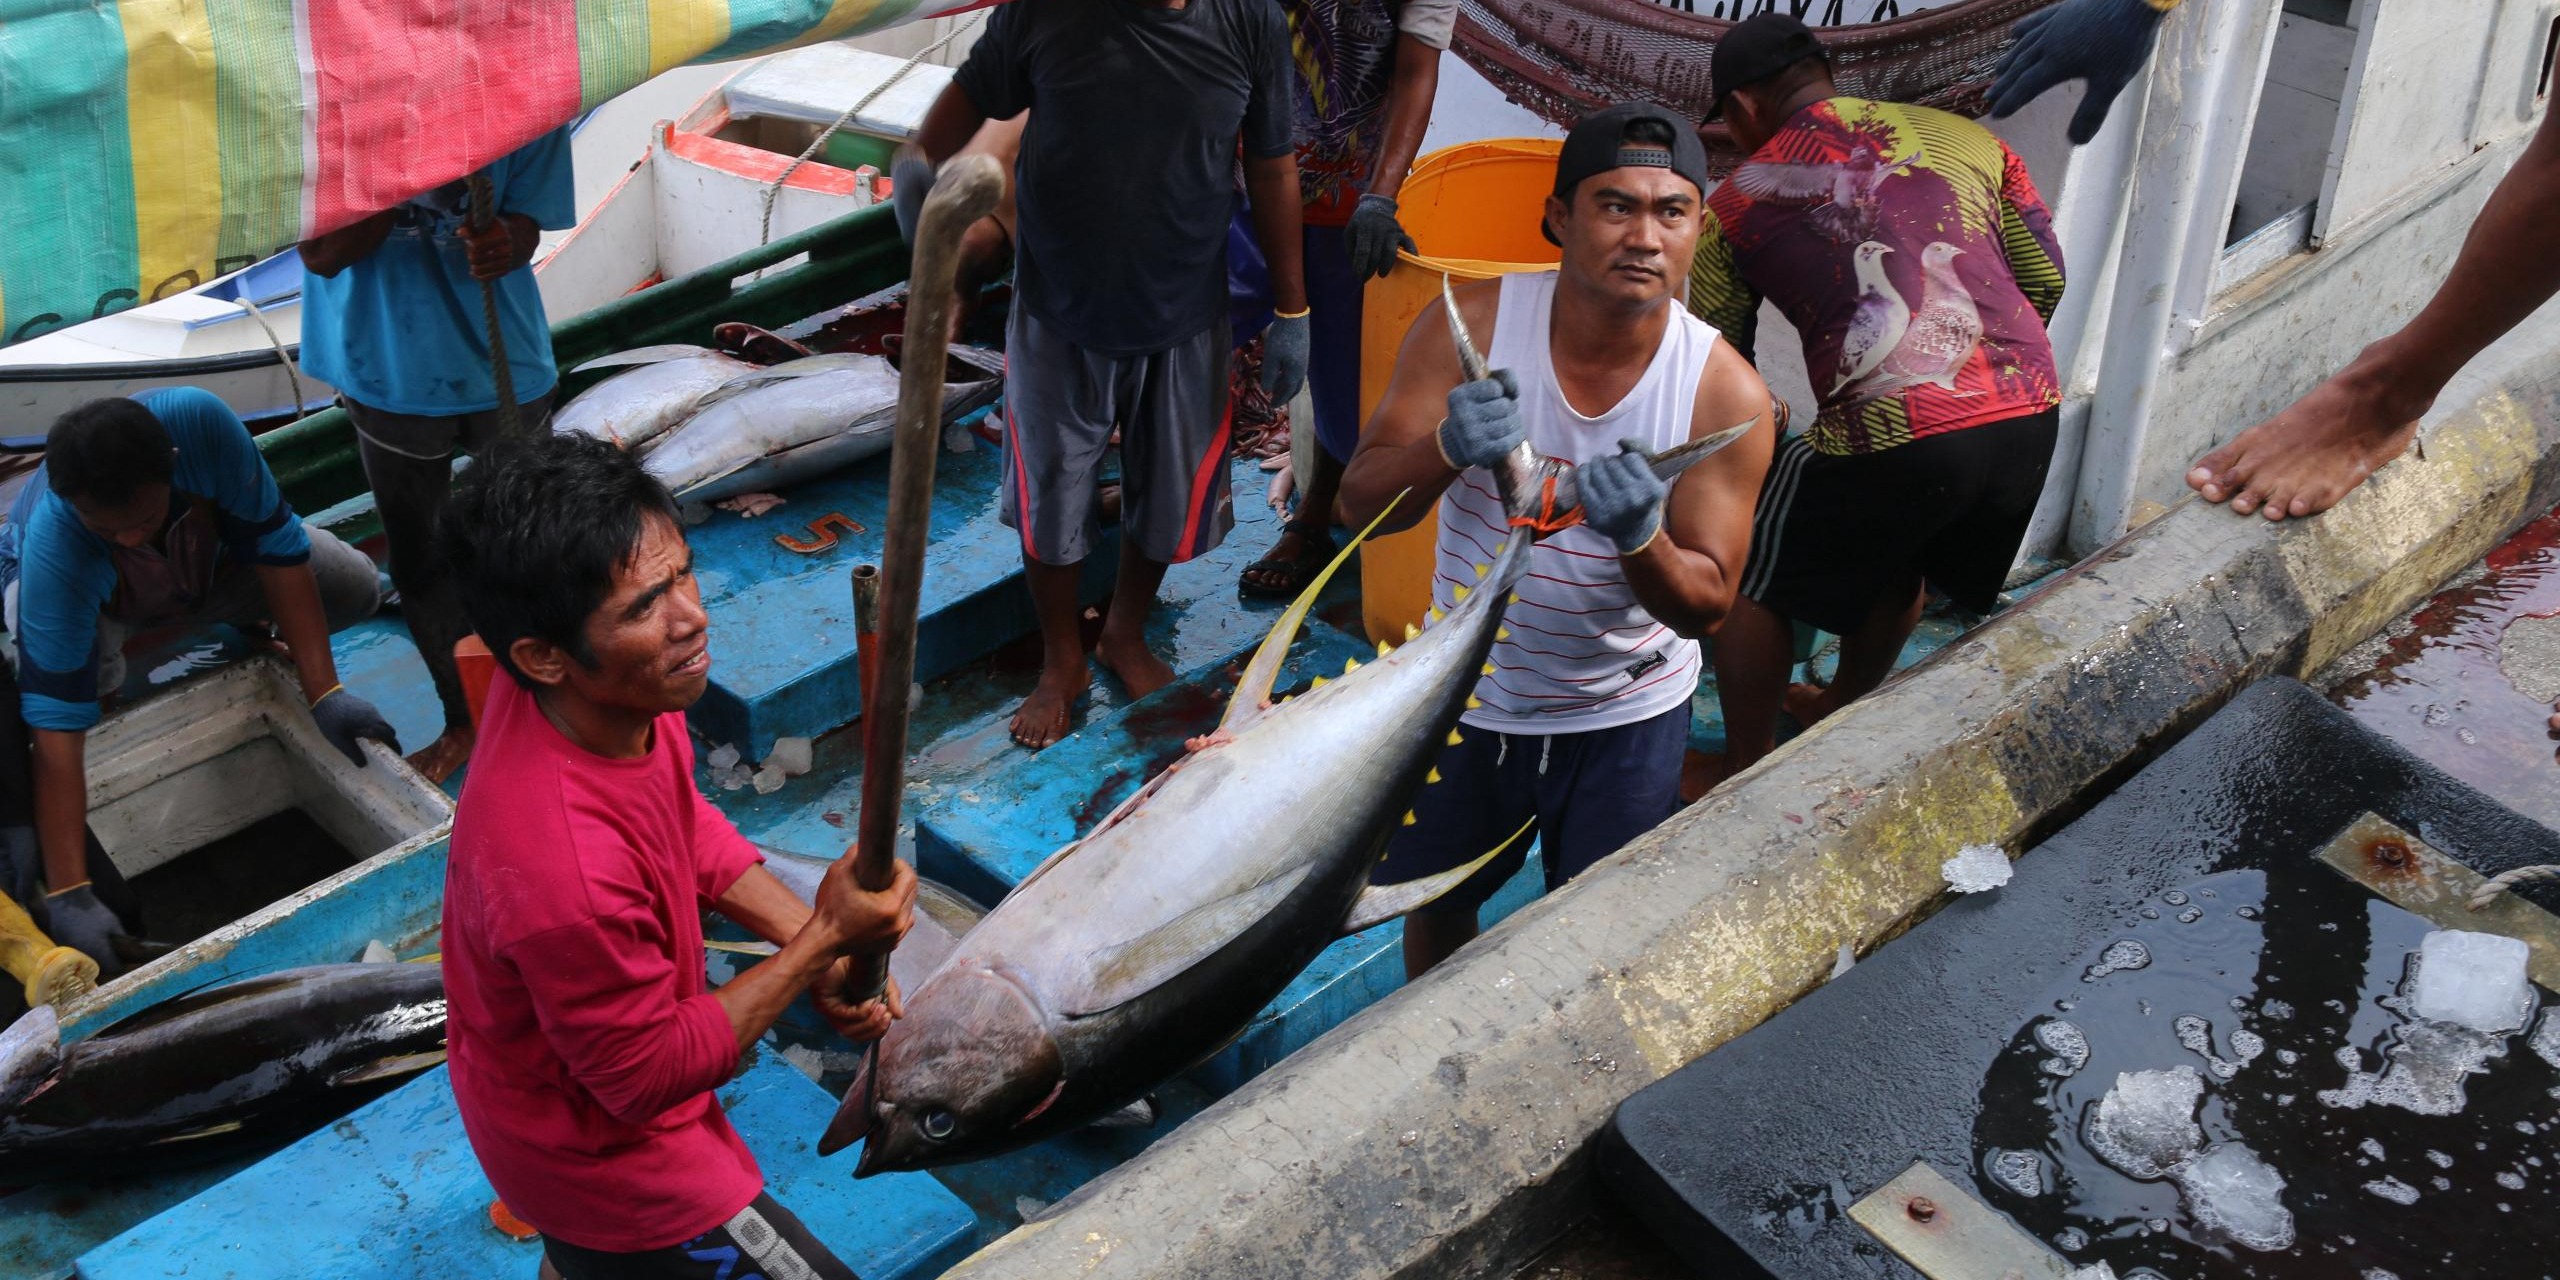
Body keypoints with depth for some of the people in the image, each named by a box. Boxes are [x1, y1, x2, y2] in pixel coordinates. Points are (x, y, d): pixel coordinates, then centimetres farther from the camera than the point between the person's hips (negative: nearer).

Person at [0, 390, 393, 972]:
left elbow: (277, 548, -29)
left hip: (206, 555, 3)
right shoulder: (52, 551, -44)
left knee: (355, 586, -17)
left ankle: (248, 625, 15)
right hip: (88, 598, -3)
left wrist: (325, 694, -33)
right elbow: (57, 728, -45)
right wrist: (69, 896, -47)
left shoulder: (199, 421, -42)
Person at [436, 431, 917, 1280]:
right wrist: (823, 942, -25)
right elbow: (646, 1074, -27)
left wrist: (810, 940, -10)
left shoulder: (601, 692, -20)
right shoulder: (565, 870, -44)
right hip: (603, 1155, -8)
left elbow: (686, 821, 1)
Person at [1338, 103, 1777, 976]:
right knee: (1433, 904, 22)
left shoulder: (1727, 395, -20)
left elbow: (1706, 607, -17)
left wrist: (1640, 536, -39)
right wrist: (1447, 451, -41)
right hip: (1469, 693, 1)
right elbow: (1361, 504, -19)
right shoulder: (1471, 325, -19)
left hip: (1626, 717, -1)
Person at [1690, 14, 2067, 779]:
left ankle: (1747, 773, 28)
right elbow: (2047, 279, 19)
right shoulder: (1962, 137, 16)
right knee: (1894, 558, 33)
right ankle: (1843, 710, 53)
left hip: (1890, 440, -5)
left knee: (1753, 582, 20)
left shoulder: (1738, 205, 8)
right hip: (2031, 419, 5)